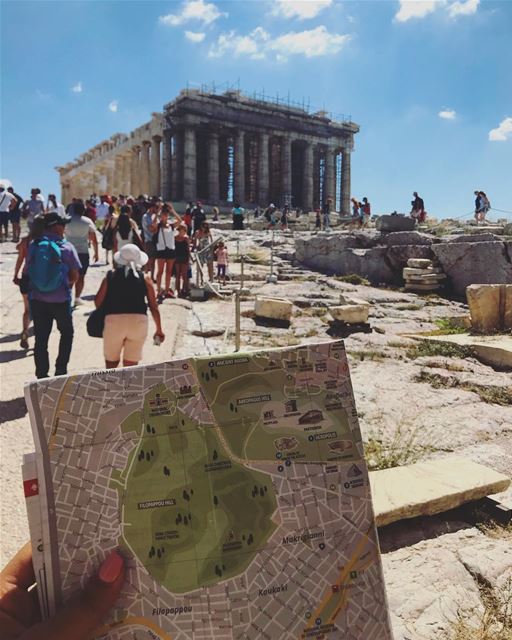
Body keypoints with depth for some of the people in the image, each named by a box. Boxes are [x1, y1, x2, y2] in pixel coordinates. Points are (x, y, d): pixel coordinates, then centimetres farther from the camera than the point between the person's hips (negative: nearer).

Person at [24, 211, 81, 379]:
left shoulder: (33, 245, -1)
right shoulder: (66, 247, -9)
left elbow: (27, 271, 4)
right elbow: (75, 275, -7)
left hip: (38, 299, 3)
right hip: (60, 299, -3)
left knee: (41, 338, 9)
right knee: (67, 333, 18)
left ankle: (42, 375, 14)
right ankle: (61, 370, 15)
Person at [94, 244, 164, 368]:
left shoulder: (110, 277, 8)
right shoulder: (145, 278, 8)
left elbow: (98, 302, 4)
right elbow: (153, 307, 6)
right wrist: (159, 330, 14)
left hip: (114, 320, 0)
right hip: (139, 321, 0)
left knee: (111, 363, 16)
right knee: (131, 367, 12)